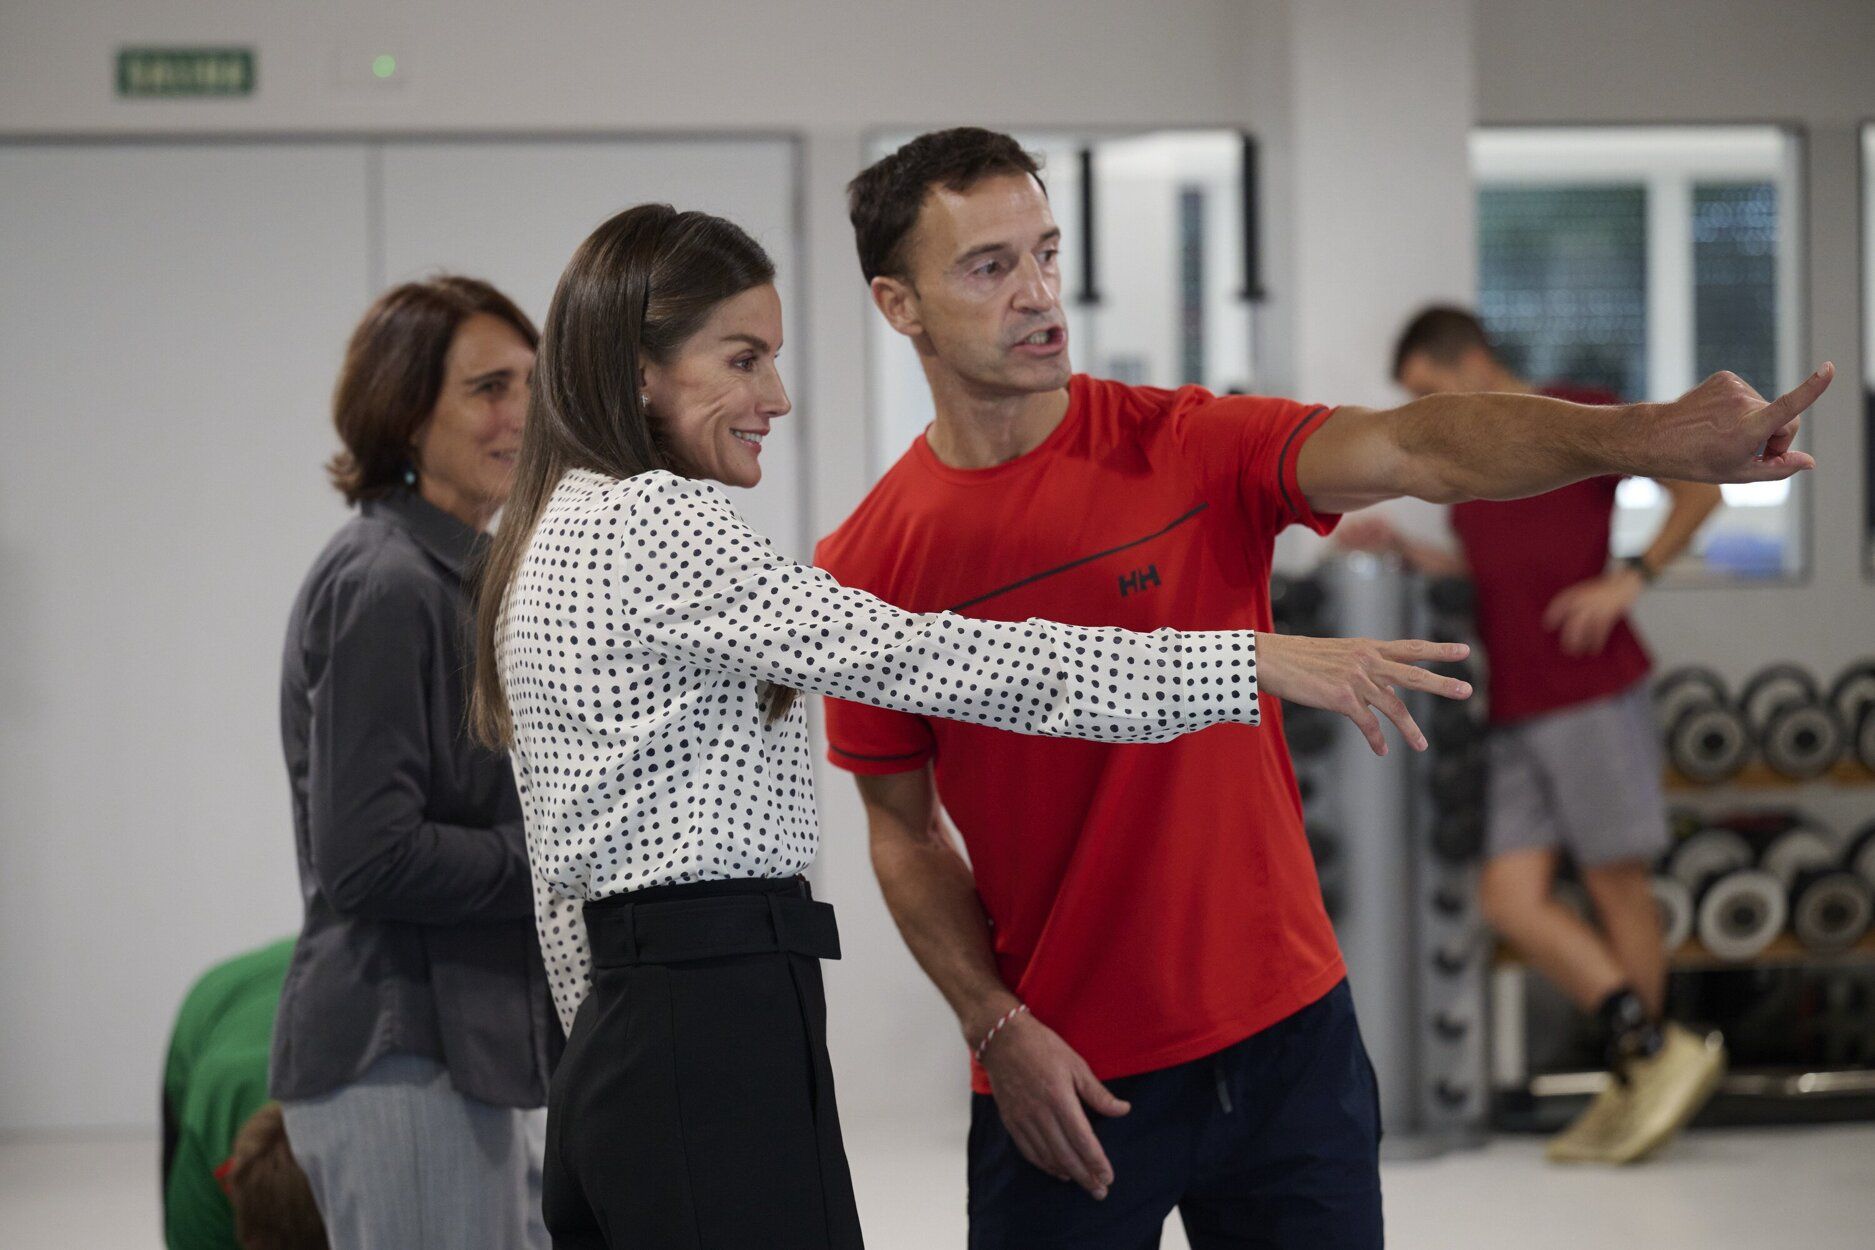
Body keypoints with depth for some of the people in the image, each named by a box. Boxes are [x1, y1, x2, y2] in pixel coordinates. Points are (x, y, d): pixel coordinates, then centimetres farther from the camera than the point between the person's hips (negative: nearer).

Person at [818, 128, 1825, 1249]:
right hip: (1064, 1080, 0)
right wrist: (998, 1030, -9)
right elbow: (904, 831, 3)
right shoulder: (870, 566, -3)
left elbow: (1415, 450, -22)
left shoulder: (1192, 450, -5)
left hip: (1283, 1036, 1)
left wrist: (1639, 438, -39)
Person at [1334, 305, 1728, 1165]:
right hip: (1516, 714, 7)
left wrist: (1629, 579, -15)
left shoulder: (1575, 418, -1)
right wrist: (1399, 548, 16)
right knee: (1510, 899, -4)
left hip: (1594, 695, -7)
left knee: (1615, 886, -2)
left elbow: (1698, 487, -4)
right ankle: (1655, 1056, 1)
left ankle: (1636, 1080, 7)